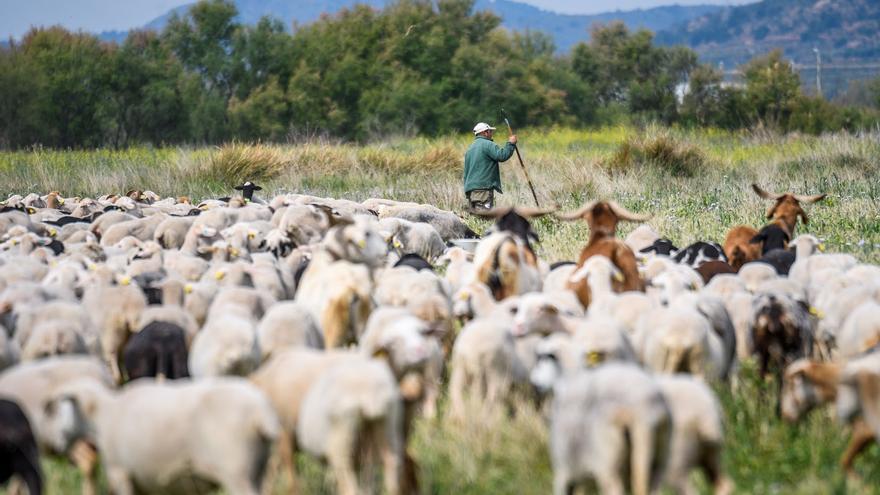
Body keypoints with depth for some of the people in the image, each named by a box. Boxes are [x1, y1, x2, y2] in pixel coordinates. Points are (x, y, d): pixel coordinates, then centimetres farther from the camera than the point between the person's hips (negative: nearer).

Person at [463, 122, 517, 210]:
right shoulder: (487, 144, -5)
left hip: (470, 187, 9)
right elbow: (502, 156, -19)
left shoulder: (470, 148, 23)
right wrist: (511, 144, -4)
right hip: (483, 187, -9)